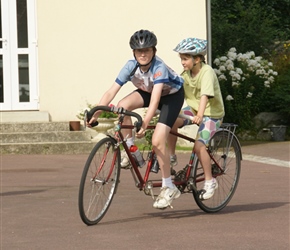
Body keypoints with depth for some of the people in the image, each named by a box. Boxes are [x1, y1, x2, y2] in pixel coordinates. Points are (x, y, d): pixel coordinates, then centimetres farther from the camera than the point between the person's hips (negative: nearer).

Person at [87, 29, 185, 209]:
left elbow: (155, 98, -46)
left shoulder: (159, 67, -35)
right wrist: (95, 114, -34)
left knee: (157, 140, -20)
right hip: (147, 91, 5)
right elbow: (111, 92, -24)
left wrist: (145, 123, -57)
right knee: (122, 106, -26)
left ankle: (169, 188, -6)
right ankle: (131, 150, -7)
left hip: (172, 95, -5)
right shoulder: (131, 66, -22)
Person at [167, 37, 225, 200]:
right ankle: (171, 157, -5)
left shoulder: (207, 72, -23)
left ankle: (210, 181, -6)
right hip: (193, 109, 6)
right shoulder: (186, 73, -2)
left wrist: (200, 115, -49)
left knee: (199, 145, -22)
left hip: (212, 113, -6)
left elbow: (205, 95, -35)